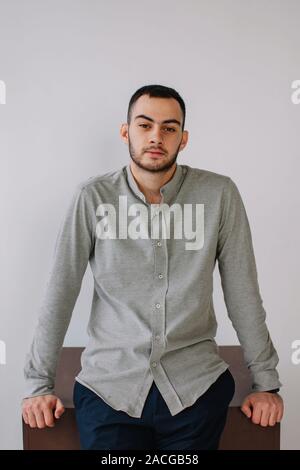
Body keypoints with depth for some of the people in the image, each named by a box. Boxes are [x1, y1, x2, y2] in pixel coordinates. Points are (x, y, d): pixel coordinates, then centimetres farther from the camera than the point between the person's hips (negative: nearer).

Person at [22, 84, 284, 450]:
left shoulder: (219, 194, -6)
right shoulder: (93, 197, -7)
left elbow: (243, 294, -1)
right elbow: (60, 292, -4)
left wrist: (266, 381, 1)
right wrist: (38, 384, -2)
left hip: (195, 383, 1)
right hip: (108, 383, 0)